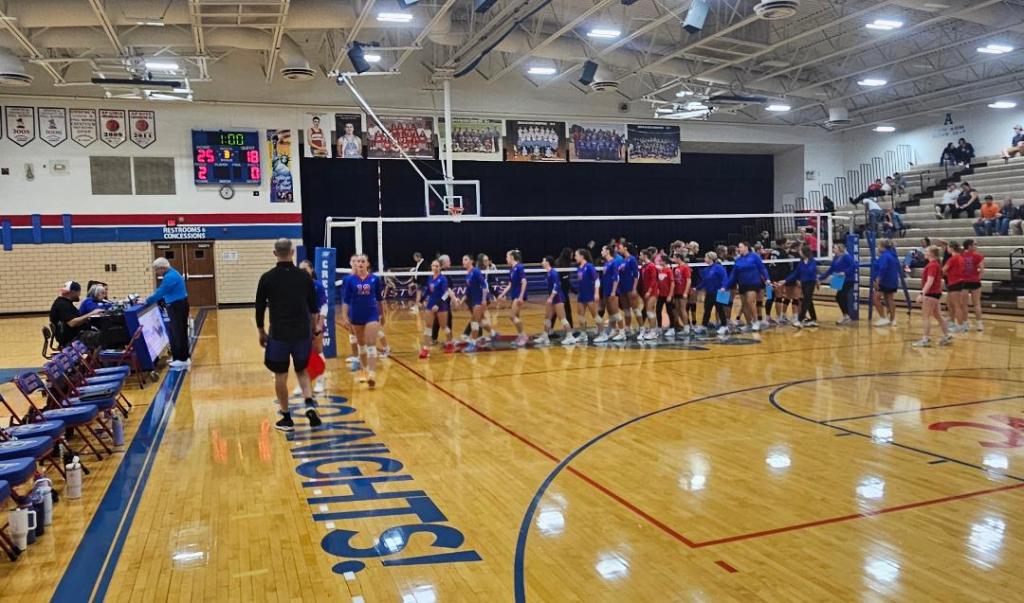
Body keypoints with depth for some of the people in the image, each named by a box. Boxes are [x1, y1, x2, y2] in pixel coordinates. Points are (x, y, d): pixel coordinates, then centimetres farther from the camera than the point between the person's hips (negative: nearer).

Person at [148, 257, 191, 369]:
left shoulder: (170, 277, -21)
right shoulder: (171, 274, 14)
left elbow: (160, 292, -21)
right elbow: (162, 291, 19)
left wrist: (147, 301, -11)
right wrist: (150, 299, 13)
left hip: (177, 307, -11)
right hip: (177, 306, 11)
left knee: (178, 333, -5)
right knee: (177, 332, 15)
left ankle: (183, 360, 0)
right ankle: (179, 357, 23)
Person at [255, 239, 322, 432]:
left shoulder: (267, 278, -4)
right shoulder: (304, 276, 2)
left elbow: (259, 309, 0)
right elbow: (313, 308, 7)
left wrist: (261, 332, 12)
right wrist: (312, 330, 18)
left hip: (279, 334, -2)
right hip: (302, 333, 2)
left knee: (280, 376, 8)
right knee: (302, 371, 19)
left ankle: (286, 418, 14)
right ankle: (310, 404, -2)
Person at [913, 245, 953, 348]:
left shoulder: (932, 265, -17)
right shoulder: (935, 264, 14)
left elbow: (929, 281, -25)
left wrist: (922, 294, -29)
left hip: (931, 294, -10)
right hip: (935, 293, 10)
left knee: (925, 317, -5)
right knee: (938, 316, 17)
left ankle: (926, 339, -3)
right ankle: (947, 336, 23)